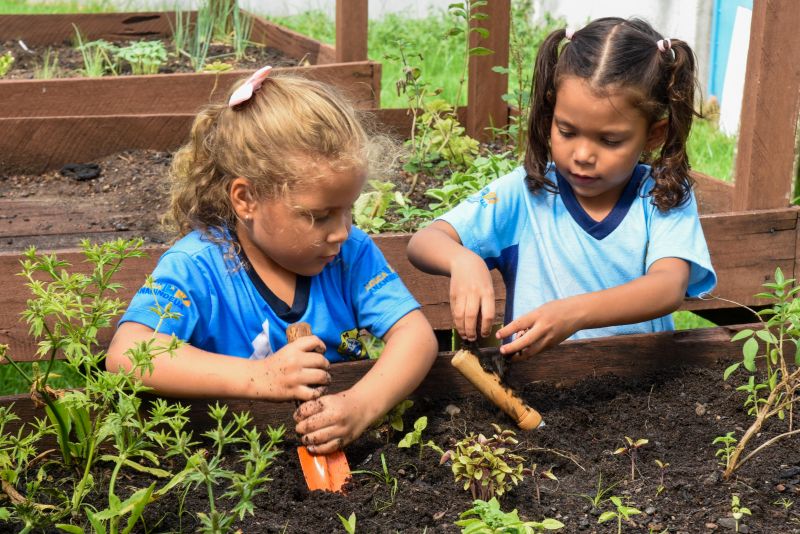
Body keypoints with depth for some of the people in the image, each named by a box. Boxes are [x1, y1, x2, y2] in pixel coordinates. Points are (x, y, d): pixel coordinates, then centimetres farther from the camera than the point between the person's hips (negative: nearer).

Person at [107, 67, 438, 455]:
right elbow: (125, 354, -27)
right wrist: (260, 377, -35)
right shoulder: (196, 266, -14)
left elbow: (415, 334, -11)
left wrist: (362, 406, -31)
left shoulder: (351, 252, -2)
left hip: (345, 449, 2)